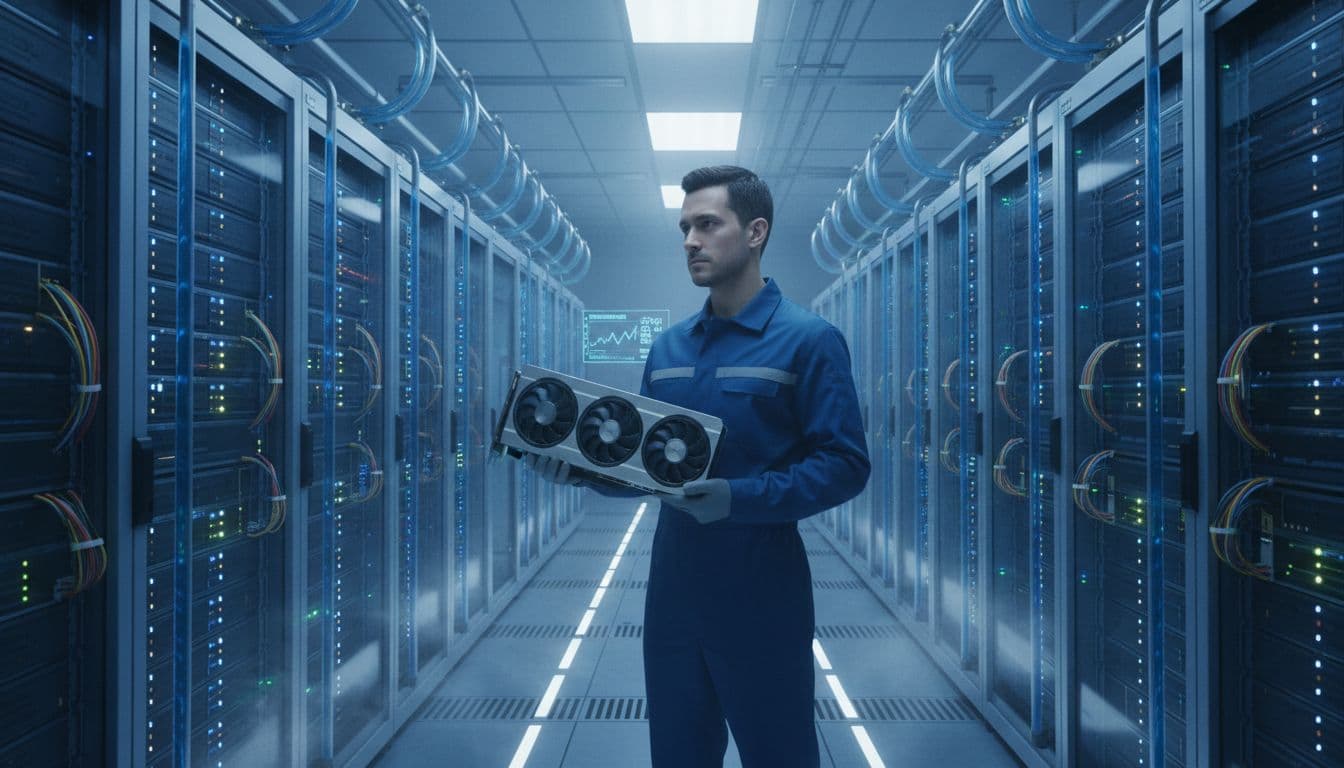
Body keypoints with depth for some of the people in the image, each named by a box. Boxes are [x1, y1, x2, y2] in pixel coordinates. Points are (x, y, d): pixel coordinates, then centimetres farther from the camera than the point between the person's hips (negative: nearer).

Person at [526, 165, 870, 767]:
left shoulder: (808, 340, -8)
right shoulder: (667, 348, 10)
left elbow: (844, 464, -15)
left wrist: (739, 499, -26)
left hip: (762, 594, -5)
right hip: (673, 587, 6)